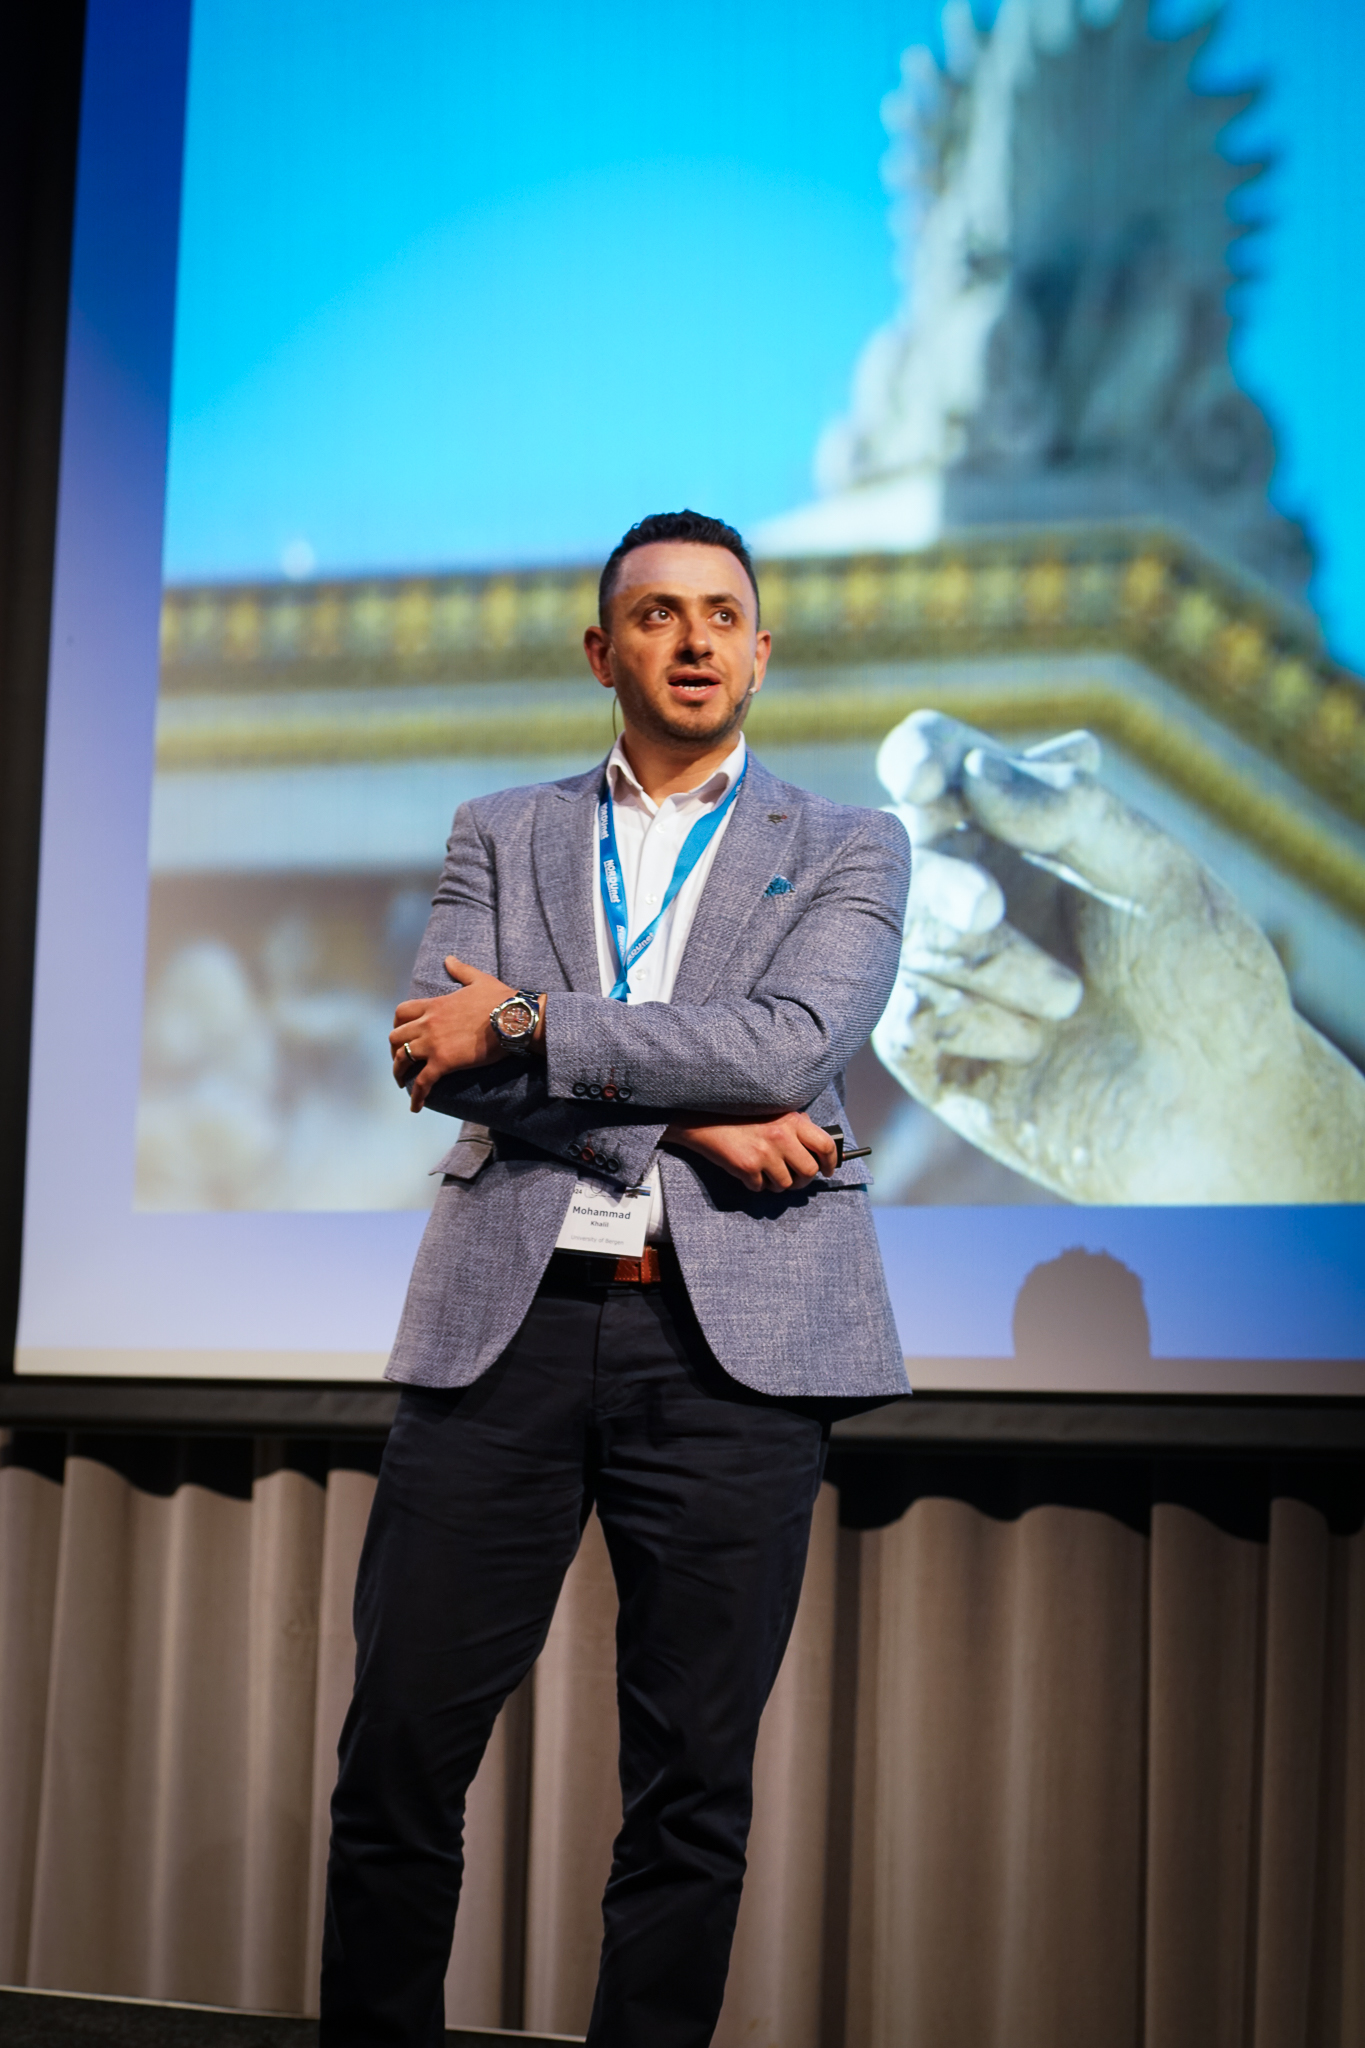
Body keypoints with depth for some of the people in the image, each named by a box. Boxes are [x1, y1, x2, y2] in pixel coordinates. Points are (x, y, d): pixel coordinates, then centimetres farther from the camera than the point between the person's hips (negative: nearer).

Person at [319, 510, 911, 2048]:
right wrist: (686, 1115, -9)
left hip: (729, 1340, -1)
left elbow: (789, 1044, -6)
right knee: (400, 1747, -1)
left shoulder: (848, 853, 13)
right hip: (507, 1319, 1)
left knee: (693, 1780, 2)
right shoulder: (501, 834, 17)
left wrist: (529, 1027, -8)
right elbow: (434, 1058, 1)